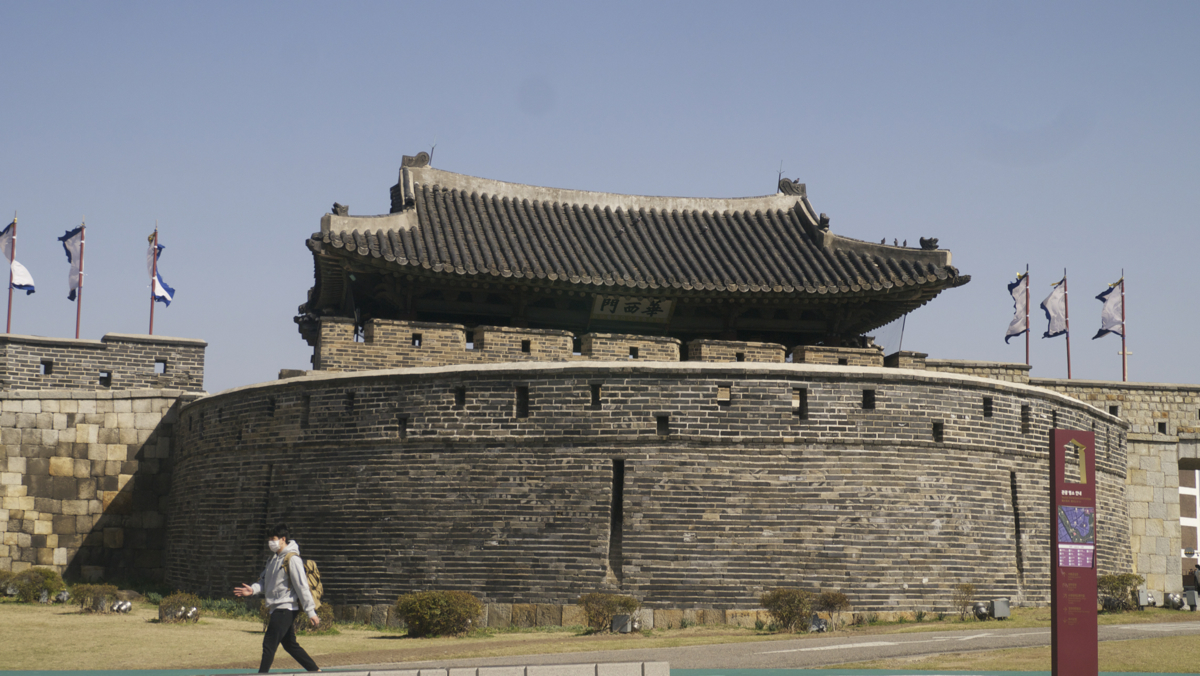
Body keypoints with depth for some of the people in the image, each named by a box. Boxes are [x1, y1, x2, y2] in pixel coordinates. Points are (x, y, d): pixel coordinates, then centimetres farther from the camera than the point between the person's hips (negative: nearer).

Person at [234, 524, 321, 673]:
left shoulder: (292, 559, -13)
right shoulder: (273, 559, 16)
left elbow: (302, 586, -16)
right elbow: (265, 581, 16)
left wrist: (311, 611, -18)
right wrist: (253, 589, -7)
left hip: (286, 609, -10)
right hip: (277, 609, 10)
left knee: (269, 645, -12)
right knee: (290, 645, 16)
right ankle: (316, 671, 25)